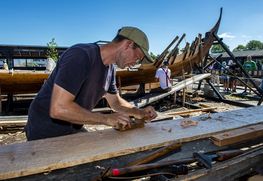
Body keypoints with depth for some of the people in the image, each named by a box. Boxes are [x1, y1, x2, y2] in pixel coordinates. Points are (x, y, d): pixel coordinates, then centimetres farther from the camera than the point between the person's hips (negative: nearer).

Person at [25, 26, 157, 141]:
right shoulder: (81, 55, -28)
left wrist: (140, 112, -6)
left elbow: (115, 102, 11)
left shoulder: (110, 68, -1)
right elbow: (58, 108, -34)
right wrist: (107, 119, -27)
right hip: (46, 134, -7)